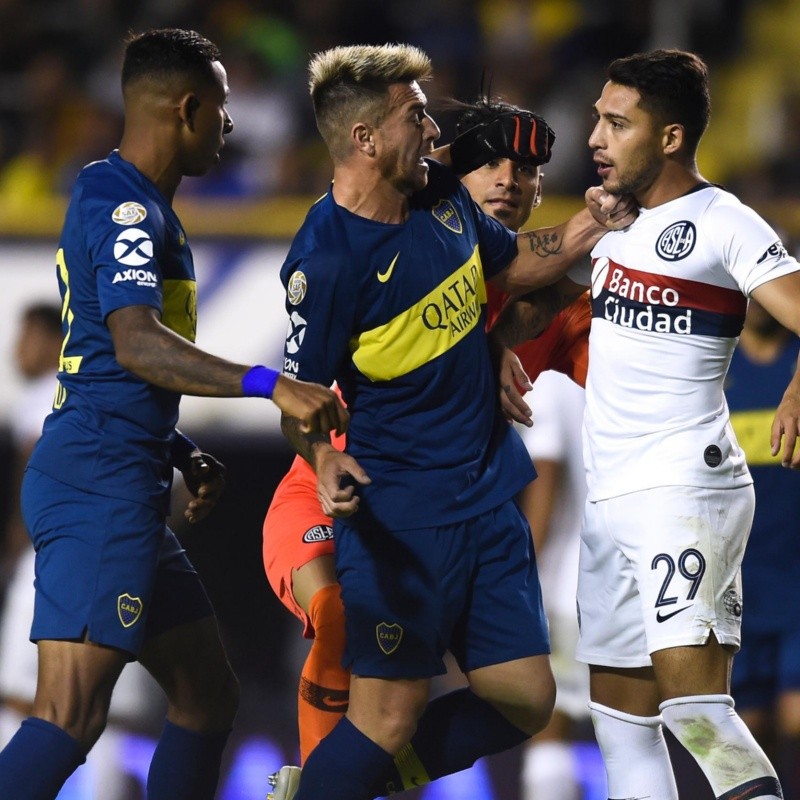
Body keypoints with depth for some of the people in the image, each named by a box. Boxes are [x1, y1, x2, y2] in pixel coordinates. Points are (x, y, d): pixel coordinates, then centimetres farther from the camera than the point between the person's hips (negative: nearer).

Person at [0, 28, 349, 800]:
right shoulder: (127, 206, -11)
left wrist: (184, 455, 24)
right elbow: (136, 344, -27)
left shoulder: (111, 196, 21)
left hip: (122, 491, 11)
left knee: (207, 693, 15)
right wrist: (270, 384, -34)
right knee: (71, 713, -20)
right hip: (99, 484, -11)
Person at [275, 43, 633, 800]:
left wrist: (592, 225, 4)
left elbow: (511, 263, 21)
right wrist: (325, 461, -34)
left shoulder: (443, 195, 2)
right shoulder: (325, 260, -20)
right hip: (400, 515, -8)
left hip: (488, 496, 8)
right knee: (388, 715, -8)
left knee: (524, 701, 9)